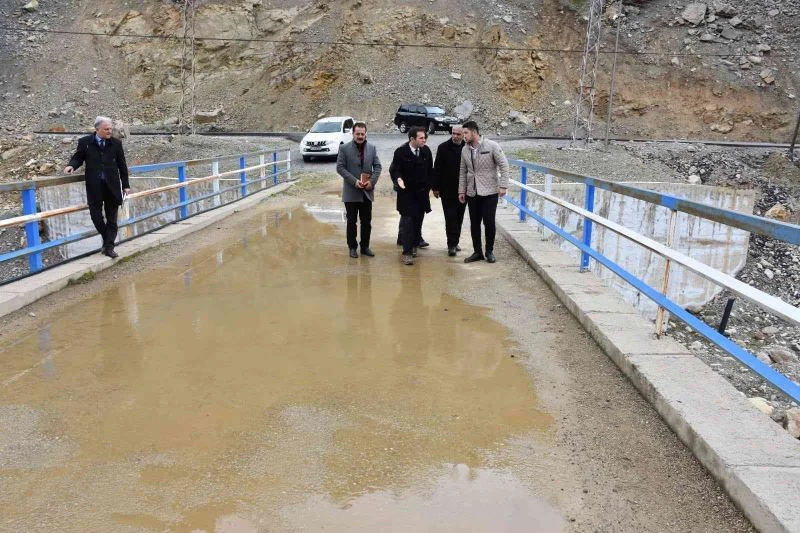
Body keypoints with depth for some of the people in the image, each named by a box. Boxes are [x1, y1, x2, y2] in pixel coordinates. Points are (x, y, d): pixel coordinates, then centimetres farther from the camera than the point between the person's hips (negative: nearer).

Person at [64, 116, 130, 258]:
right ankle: (106, 239, 20)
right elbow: (78, 157, 11)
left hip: (112, 185, 1)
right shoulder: (85, 142, 0)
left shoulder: (116, 143, 3)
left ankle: (109, 246, 8)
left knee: (111, 216, 3)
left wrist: (125, 185, 6)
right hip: (94, 185, -1)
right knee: (95, 213, -1)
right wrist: (72, 165, -12)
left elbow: (122, 165, 7)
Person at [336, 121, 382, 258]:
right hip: (351, 192, -3)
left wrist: (372, 181, -9)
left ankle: (365, 247, 20)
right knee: (351, 221, 6)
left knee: (367, 221, 9)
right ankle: (352, 247, 16)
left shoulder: (372, 148, 7)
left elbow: (377, 166, 6)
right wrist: (354, 181, -17)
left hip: (367, 191, 3)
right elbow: (340, 167, -7)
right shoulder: (344, 149, -3)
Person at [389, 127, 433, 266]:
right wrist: (398, 179, -31)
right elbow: (394, 170, -11)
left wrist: (429, 186, 9)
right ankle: (407, 252, -5)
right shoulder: (401, 152, -11)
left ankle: (413, 245, 28)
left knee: (418, 221, 12)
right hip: (407, 193, -5)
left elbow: (430, 170, 12)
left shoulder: (426, 151, 3)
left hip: (422, 192, 5)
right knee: (407, 222, -7)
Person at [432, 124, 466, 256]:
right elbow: (437, 169, -1)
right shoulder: (443, 148, -3)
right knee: (450, 217, -3)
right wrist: (436, 187, -4)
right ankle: (452, 245, -1)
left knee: (459, 217, 10)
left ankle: (454, 242, 22)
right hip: (447, 190, -2)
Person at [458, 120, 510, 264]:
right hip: (472, 193, 4)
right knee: (474, 223, 7)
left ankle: (489, 251, 16)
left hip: (489, 192, -4)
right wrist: (461, 191, 8)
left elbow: (504, 165, -9)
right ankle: (477, 252, 20)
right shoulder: (465, 150, 5)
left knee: (489, 222, -1)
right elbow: (463, 172, 11)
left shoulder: (492, 146, -9)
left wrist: (503, 185, -15)